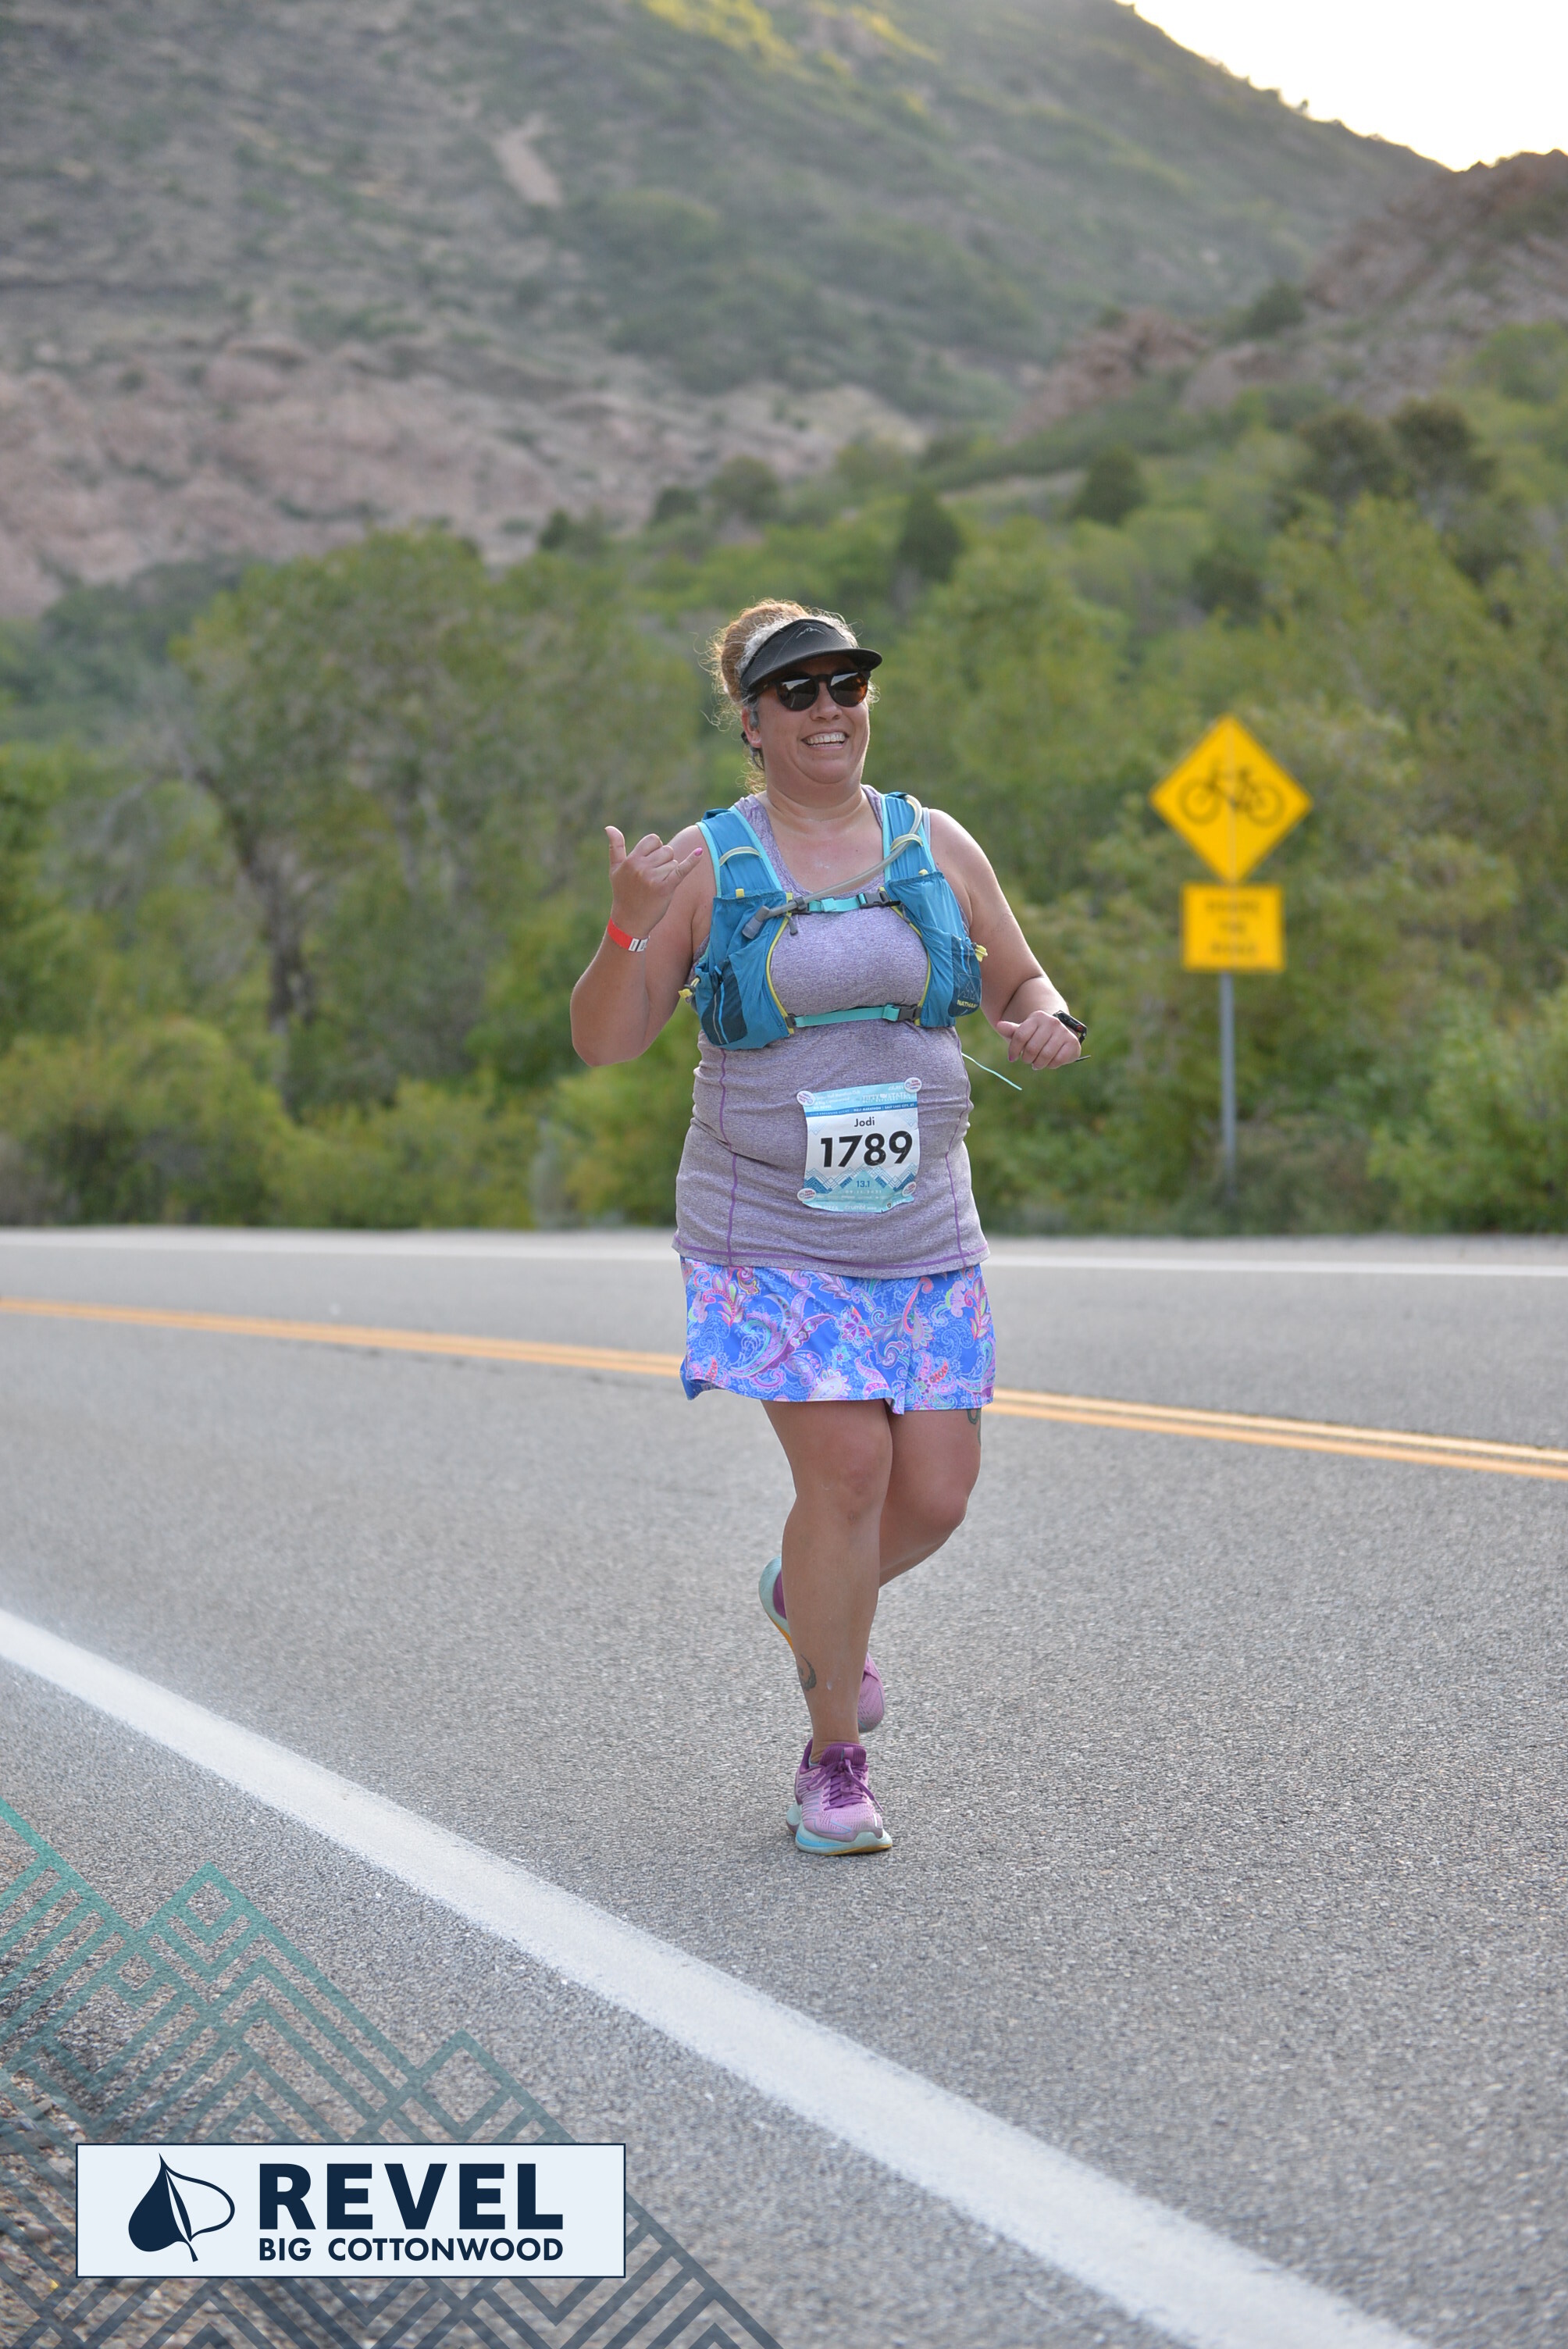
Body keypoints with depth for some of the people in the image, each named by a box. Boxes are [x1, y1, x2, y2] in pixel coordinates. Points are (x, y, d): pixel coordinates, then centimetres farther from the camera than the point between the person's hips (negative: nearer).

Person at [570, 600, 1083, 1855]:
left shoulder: (936, 846, 6)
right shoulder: (705, 865, -2)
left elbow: (1019, 985, 16)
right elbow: (606, 1042, -3)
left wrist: (1048, 1022, -8)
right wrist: (630, 929, -22)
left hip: (920, 1231, 4)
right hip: (771, 1231, -4)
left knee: (936, 1493, 0)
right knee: (848, 1467, -15)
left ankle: (808, 1597, 36)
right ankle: (834, 1762, 1)